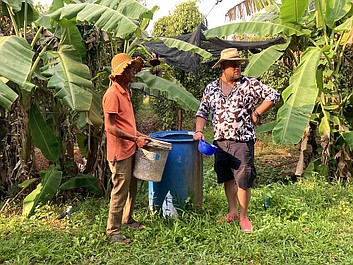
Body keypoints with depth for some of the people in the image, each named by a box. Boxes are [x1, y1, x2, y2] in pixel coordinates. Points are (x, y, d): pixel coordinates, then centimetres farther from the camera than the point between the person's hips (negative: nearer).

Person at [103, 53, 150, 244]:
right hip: (119, 152, -10)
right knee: (120, 192, -2)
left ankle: (127, 219, 38)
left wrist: (140, 135, 14)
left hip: (130, 150, 10)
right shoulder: (113, 94, -18)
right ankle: (112, 232, 11)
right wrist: (134, 139, -22)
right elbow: (110, 127, -22)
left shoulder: (125, 91, 13)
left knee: (132, 187, 20)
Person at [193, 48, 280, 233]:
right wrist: (199, 131, -3)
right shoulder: (211, 88, 8)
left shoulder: (250, 84, -2)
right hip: (220, 141, 4)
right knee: (227, 178, 14)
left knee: (243, 180, -1)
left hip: (242, 141, -3)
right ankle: (232, 211, 30)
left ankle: (243, 216, 16)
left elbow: (273, 95, 0)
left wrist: (256, 113, -4)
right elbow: (202, 112, 11)